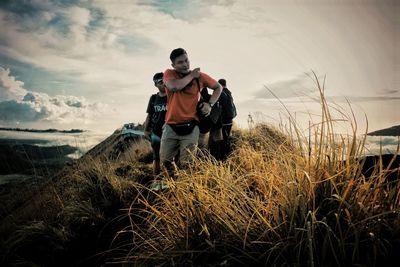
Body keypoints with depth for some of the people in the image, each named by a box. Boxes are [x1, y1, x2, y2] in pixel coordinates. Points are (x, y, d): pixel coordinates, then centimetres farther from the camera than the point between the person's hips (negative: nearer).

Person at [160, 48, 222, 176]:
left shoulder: (199, 75, 1)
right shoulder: (169, 73, -1)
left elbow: (218, 87, 13)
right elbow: (174, 86, -24)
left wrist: (210, 104, -2)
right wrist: (191, 75, -11)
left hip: (190, 126, -1)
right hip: (171, 126, 1)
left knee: (186, 163, -2)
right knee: (165, 160, 10)